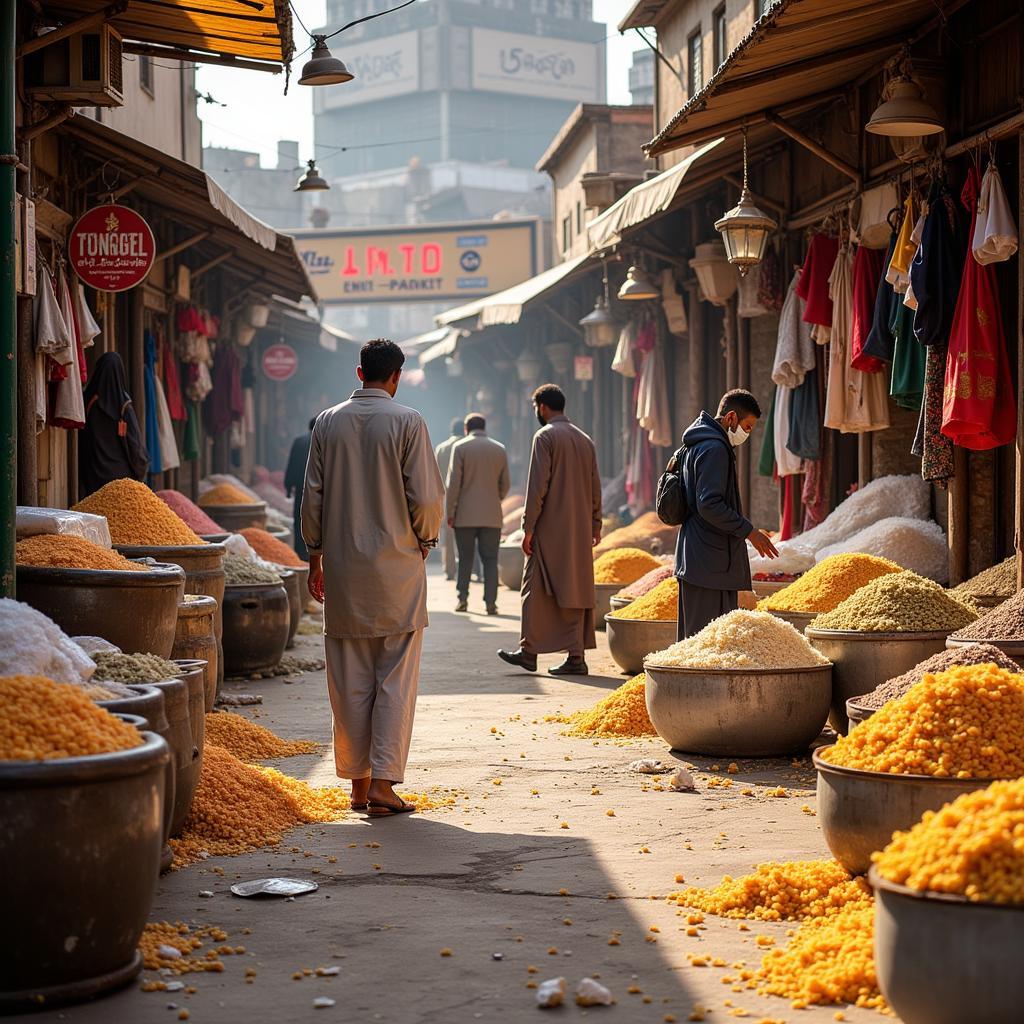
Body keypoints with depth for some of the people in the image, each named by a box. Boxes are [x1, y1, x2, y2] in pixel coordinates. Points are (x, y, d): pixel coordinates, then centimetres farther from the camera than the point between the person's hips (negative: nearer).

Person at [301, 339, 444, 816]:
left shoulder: (328, 422, 3)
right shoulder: (407, 422, -7)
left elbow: (312, 496, 6)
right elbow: (427, 496, -9)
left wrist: (315, 555, 15)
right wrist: (424, 539, 9)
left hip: (343, 567, 3)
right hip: (396, 566, -3)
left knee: (350, 682, 9)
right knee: (395, 679, 1)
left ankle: (358, 784, 14)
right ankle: (383, 783, -4)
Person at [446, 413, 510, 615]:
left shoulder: (460, 447, -3)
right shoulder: (500, 449, 6)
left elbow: (454, 483, -6)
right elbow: (505, 484, 9)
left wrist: (450, 512, 0)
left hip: (465, 515, -2)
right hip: (492, 515, 2)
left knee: (465, 559, 8)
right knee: (490, 559, 3)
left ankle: (463, 599, 8)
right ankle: (490, 602, -5)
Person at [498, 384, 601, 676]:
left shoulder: (545, 436, -8)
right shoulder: (585, 440, 13)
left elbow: (537, 486, -14)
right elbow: (595, 488, 14)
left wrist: (528, 528, -12)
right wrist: (595, 525, 19)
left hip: (550, 529, -6)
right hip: (580, 531, 6)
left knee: (537, 588, 0)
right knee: (576, 590, 6)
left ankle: (529, 651, 1)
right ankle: (576, 656, 4)